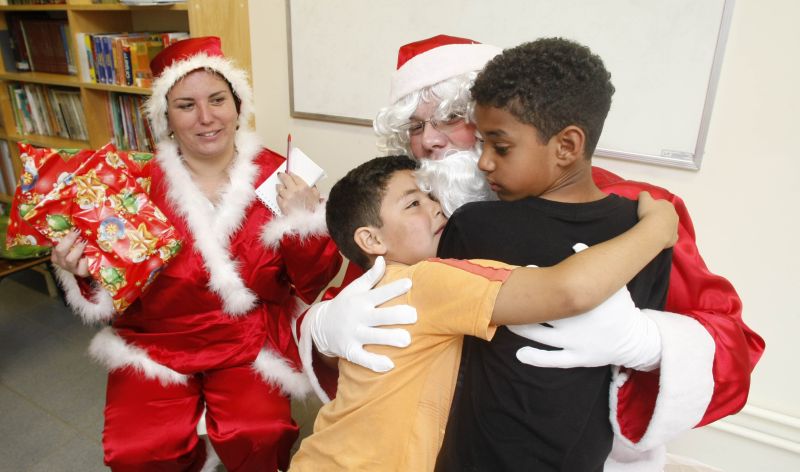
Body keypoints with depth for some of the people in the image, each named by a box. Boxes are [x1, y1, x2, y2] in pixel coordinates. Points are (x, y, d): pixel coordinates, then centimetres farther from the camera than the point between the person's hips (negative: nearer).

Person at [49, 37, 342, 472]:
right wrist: (87, 272, -22)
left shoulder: (277, 177, -7)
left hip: (251, 342, -1)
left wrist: (305, 221, -23)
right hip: (156, 341, 2)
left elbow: (314, 285, -7)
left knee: (256, 437, -21)